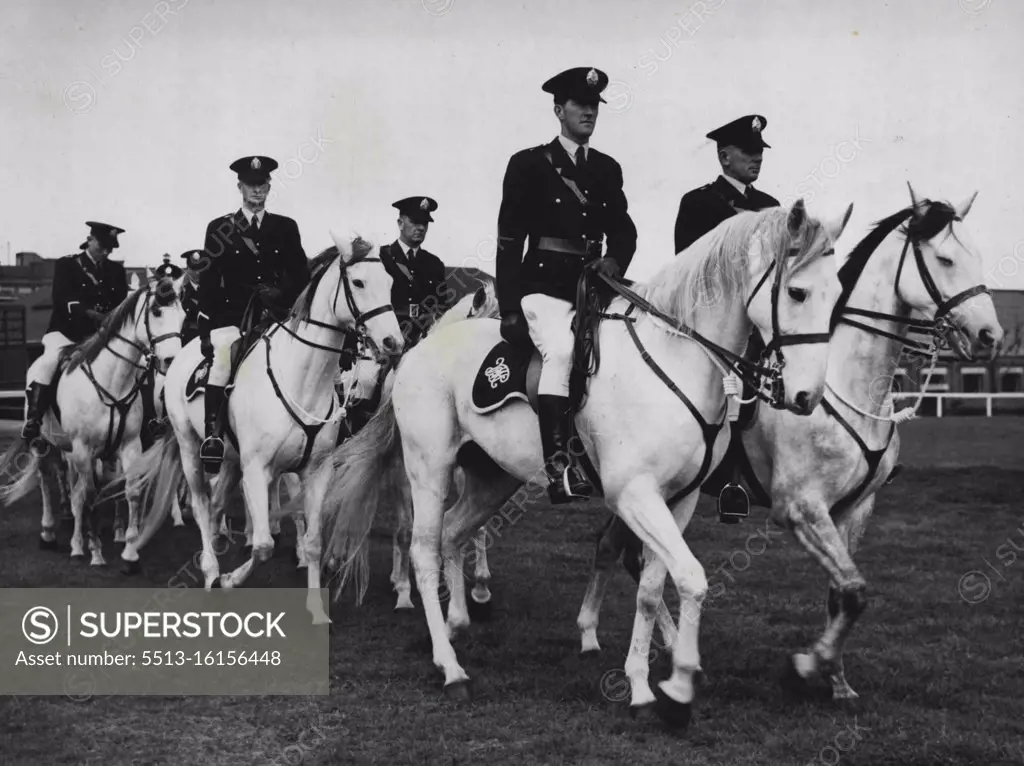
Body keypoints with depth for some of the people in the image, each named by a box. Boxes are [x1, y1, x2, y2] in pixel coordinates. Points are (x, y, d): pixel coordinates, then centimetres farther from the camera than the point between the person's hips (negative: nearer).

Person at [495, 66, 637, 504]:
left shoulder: (607, 169, 18)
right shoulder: (528, 165, 4)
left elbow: (623, 230, 18)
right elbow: (508, 241, 1)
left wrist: (615, 261, -6)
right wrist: (509, 308, -5)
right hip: (544, 285, -6)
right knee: (560, 350, -29)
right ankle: (558, 463, -32)